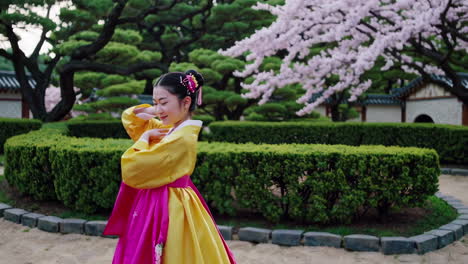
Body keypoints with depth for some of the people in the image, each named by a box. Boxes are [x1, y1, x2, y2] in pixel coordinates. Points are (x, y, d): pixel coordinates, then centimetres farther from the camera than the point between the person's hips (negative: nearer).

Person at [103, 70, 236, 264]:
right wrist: (149, 111, -1)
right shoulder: (169, 128, 5)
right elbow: (129, 118, 19)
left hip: (169, 210, -10)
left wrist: (144, 137, -7)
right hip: (158, 206, 10)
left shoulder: (182, 138, -23)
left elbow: (132, 168, -24)